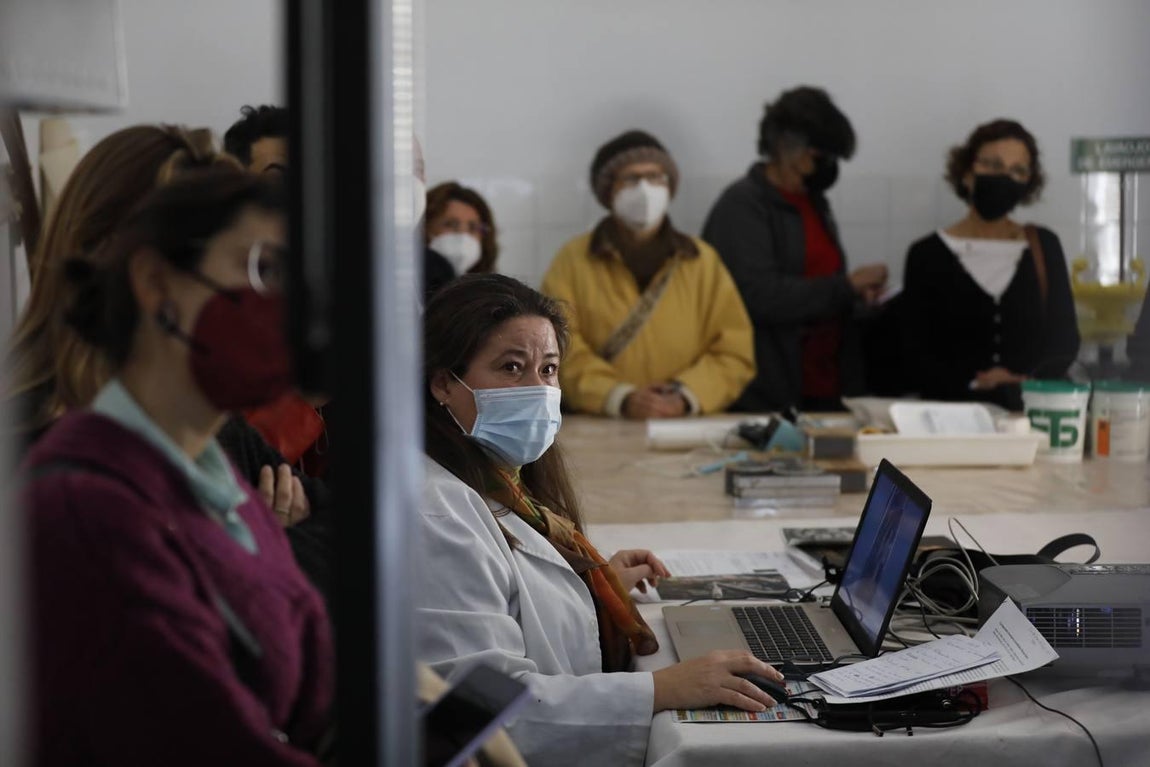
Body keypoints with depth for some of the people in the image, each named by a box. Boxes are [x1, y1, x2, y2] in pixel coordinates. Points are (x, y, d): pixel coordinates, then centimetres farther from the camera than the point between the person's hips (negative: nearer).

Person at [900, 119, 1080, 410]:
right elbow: (917, 356, 1)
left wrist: (1030, 384, -10)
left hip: (1033, 407, 1)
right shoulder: (928, 254, 5)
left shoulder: (1044, 247, 13)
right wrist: (974, 384, -16)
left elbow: (1065, 339, 10)